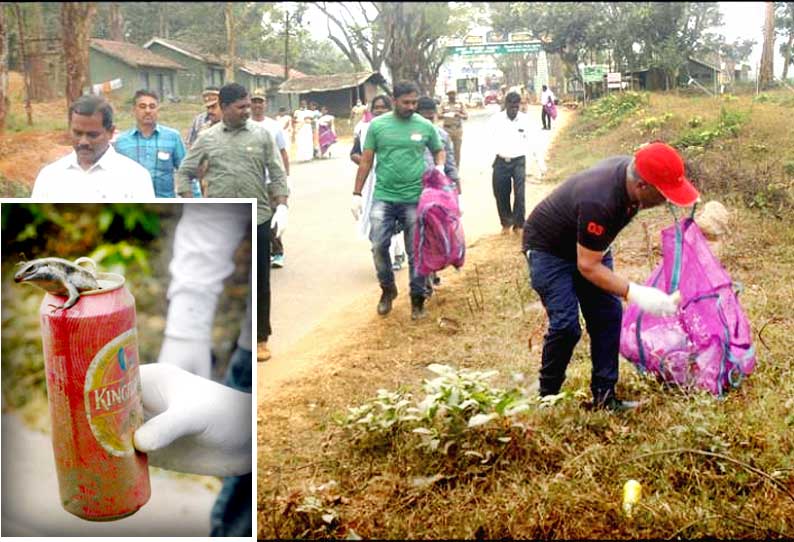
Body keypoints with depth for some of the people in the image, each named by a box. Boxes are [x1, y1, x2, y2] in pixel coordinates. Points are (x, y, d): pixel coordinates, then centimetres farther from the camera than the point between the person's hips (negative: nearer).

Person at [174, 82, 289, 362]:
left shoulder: (262, 135, 2)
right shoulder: (207, 138, 3)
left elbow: (277, 174, 3)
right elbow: (184, 173, 8)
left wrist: (282, 206, -8)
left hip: (258, 220, 0)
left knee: (259, 282, 7)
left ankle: (260, 339, 20)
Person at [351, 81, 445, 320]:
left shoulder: (425, 126, 0)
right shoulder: (377, 125, -1)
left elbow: (439, 150, 17)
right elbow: (366, 161, 4)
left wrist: (440, 168, -5)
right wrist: (357, 194, 2)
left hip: (415, 199, 0)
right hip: (383, 197, 0)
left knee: (416, 251, 7)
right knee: (379, 246, -6)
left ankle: (418, 298, 21)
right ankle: (387, 288, 18)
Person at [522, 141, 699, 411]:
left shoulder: (633, 169, -17)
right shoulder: (599, 202, -41)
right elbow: (587, 266, -33)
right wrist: (635, 293, -37)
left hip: (589, 244, 8)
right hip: (548, 248, -8)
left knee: (608, 316, -1)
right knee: (566, 325, -15)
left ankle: (604, 396, 6)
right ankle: (547, 397, 4)